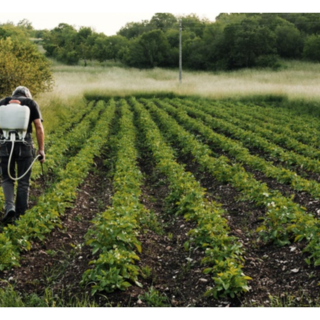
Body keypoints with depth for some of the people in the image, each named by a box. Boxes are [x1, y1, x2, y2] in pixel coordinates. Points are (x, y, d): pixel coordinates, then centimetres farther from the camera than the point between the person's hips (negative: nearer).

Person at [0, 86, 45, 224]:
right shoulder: (31, 103, 12)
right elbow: (39, 128, 2)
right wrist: (41, 149, 4)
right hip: (25, 145, -1)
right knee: (23, 182, 9)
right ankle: (19, 215, 11)